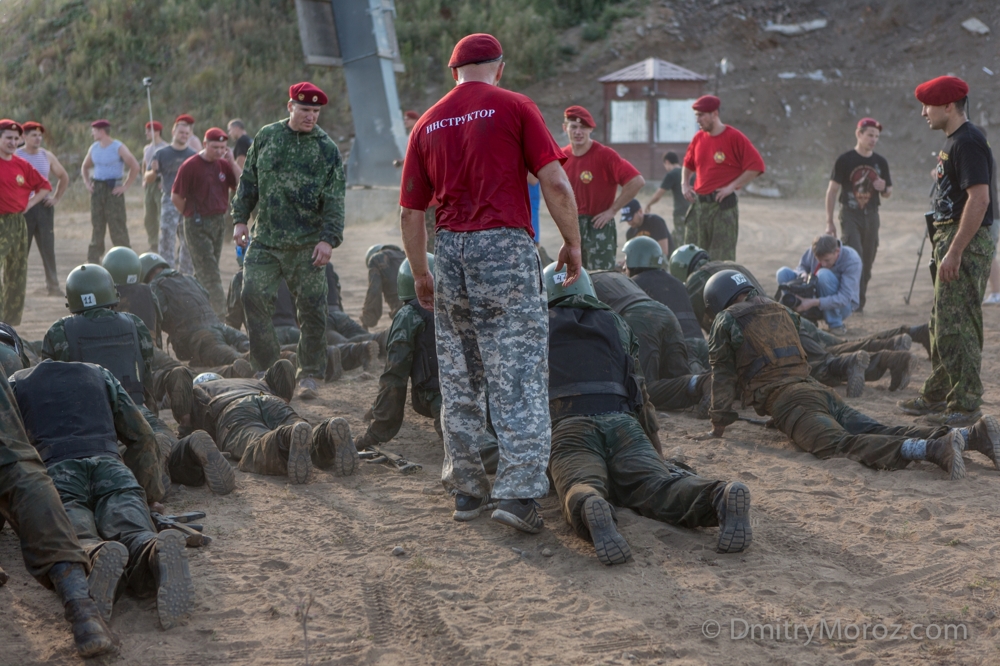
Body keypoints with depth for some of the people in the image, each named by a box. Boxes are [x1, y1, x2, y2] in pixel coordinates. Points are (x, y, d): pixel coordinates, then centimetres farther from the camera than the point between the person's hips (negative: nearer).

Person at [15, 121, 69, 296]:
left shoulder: (47, 156, 8)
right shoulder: (16, 156, -4)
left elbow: (64, 177, 19)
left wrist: (56, 198, 9)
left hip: (44, 207, 3)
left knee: (48, 248, 3)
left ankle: (52, 285, 8)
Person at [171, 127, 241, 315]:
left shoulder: (224, 165, 7)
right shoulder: (190, 166, -10)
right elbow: (176, 197, -6)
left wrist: (231, 161, -7)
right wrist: (192, 215, 3)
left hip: (219, 222, 6)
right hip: (198, 225, -6)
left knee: (205, 272, 13)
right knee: (209, 273, -8)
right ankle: (220, 313, -13)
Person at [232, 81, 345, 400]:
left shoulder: (327, 149, 0)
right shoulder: (267, 136, 8)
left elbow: (334, 200, -3)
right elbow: (249, 180, 15)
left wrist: (329, 238, -13)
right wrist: (240, 218, 8)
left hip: (307, 244, -2)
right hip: (265, 239, 2)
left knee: (311, 308, -1)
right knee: (253, 296, -6)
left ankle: (310, 374, 11)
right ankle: (266, 366, 6)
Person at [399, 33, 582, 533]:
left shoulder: (428, 123, 12)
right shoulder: (515, 107, 0)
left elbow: (410, 211, 12)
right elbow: (555, 182, -8)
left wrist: (420, 274, 23)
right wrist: (573, 244, 2)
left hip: (449, 249, 5)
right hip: (506, 247, -4)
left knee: (459, 379, 13)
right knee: (519, 374, -4)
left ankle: (465, 487, 19)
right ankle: (518, 491, -11)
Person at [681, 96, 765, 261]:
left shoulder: (734, 137, -8)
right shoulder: (699, 138, 10)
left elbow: (756, 165, -12)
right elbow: (688, 165, 26)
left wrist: (732, 186, -15)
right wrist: (684, 184, 8)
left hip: (723, 205, -6)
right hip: (698, 203, 6)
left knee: (723, 260, -5)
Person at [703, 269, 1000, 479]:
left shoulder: (728, 320, 12)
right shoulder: (780, 311, 33)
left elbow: (723, 374, 12)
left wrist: (719, 423, 19)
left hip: (786, 398, -8)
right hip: (818, 389, 8)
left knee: (839, 444, -28)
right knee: (879, 432, -5)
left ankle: (934, 449, -49)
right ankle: (972, 435, -24)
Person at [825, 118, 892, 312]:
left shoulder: (880, 162, 9)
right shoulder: (845, 160, -4)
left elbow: (888, 193, 17)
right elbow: (832, 190, -2)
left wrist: (883, 188, -9)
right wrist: (829, 222, -6)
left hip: (871, 216, 5)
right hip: (850, 215, -4)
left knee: (867, 262, 6)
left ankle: (859, 302, 15)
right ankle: (854, 301, -16)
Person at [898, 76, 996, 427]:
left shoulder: (968, 142, -17)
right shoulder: (954, 141, 16)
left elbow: (979, 198, -25)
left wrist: (954, 251, -26)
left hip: (967, 243, -11)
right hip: (952, 239, 11)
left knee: (956, 325, -9)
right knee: (941, 323, 16)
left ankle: (965, 404, -4)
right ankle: (937, 395, 26)